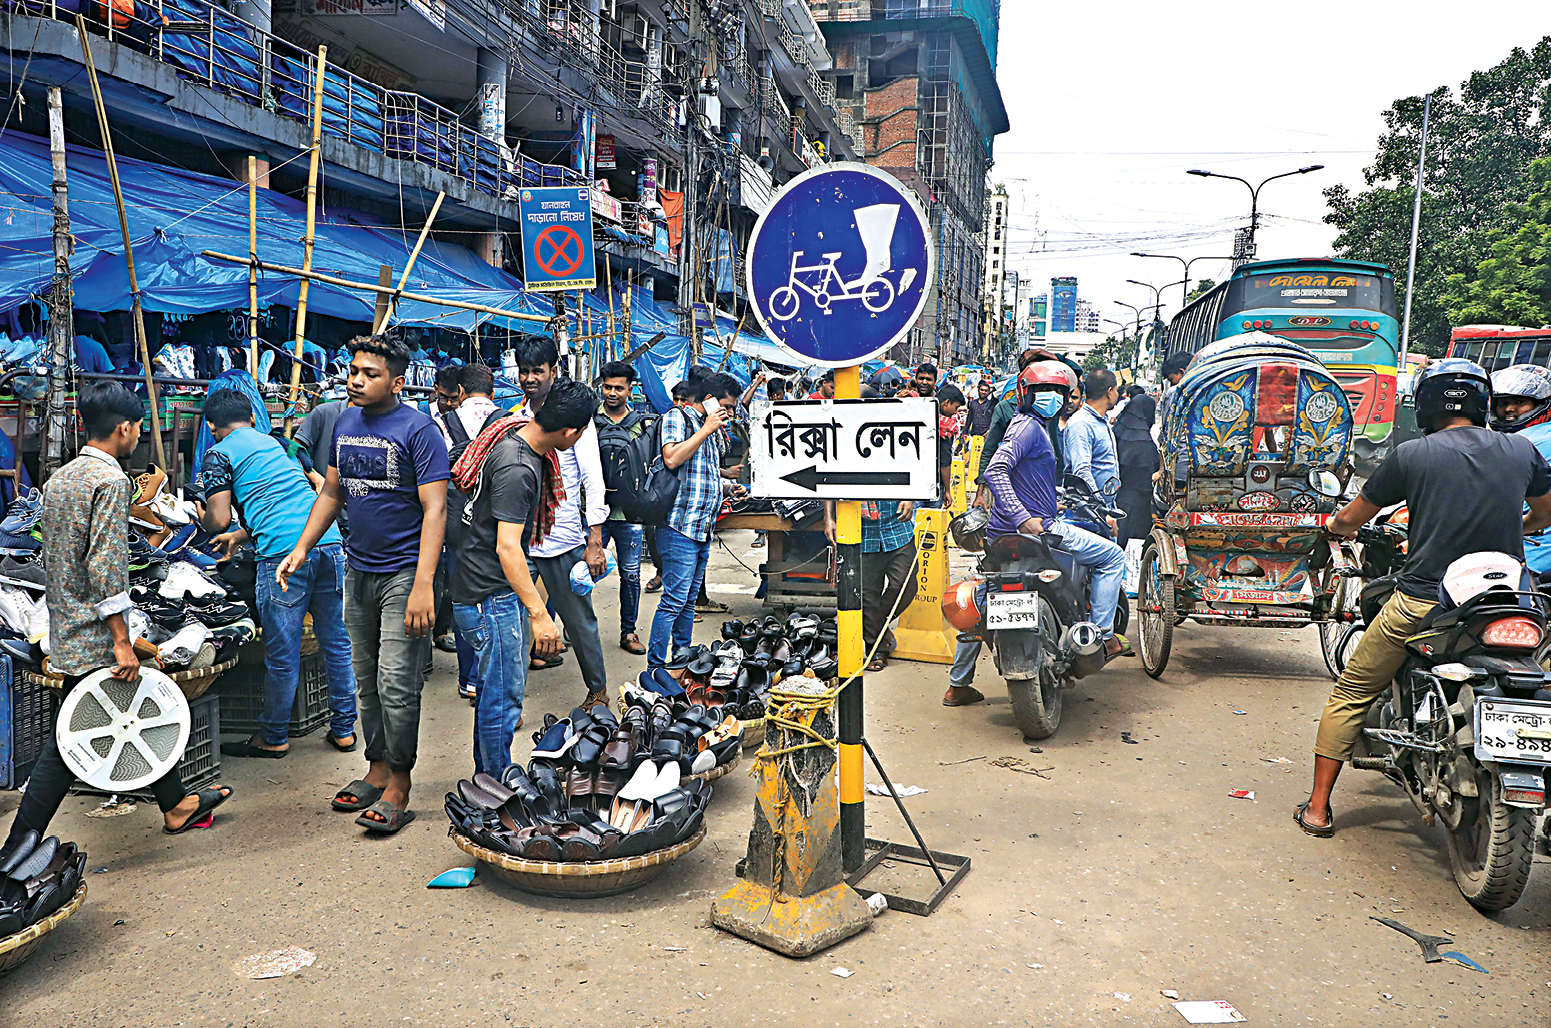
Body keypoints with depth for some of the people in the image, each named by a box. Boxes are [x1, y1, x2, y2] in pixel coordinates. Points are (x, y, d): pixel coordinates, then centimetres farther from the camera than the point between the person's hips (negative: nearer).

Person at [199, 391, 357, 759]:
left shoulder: (219, 454, 7)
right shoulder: (273, 443, 27)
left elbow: (218, 520, 2)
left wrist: (201, 516, 24)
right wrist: (241, 535, 46)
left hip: (283, 554, -6)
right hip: (330, 541, 6)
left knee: (282, 654, 5)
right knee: (337, 643, 12)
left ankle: (273, 739, 19)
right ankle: (343, 729, 21)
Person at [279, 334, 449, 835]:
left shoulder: (418, 430, -12)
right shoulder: (344, 423, 10)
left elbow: (434, 508, -17)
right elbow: (331, 493, 20)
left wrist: (423, 586, -24)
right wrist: (301, 549, 10)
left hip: (403, 572, -7)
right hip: (357, 569, 7)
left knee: (396, 684, -6)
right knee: (366, 681, 13)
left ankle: (398, 788, 6)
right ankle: (377, 769, 26)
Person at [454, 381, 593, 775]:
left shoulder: (521, 436, 5)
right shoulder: (516, 469, -26)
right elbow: (507, 547, -27)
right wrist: (539, 614, -27)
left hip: (503, 590, 10)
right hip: (490, 595, -10)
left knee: (505, 687, 19)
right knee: (502, 696, -2)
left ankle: (488, 777, 33)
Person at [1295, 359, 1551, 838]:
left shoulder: (1412, 455, -4)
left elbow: (1348, 520, 5)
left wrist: (1337, 526, 28)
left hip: (1420, 605, -3)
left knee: (1350, 695, 11)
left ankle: (1318, 807, 14)